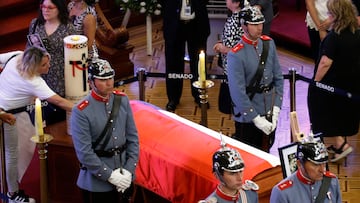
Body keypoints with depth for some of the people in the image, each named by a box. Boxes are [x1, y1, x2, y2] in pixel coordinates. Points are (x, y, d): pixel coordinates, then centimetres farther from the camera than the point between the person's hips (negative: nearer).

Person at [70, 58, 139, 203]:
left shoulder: (122, 100, 0)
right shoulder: (81, 112, -16)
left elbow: (132, 137, 3)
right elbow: (84, 153, -17)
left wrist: (129, 170, -5)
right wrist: (110, 176, -16)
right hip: (97, 181, -5)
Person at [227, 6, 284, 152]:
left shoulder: (269, 43, 1)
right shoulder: (236, 55, -19)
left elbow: (278, 77, 6)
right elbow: (238, 92, -19)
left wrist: (276, 108, -2)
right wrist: (256, 118, -18)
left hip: (269, 113, 6)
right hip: (247, 117, -6)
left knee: (266, 152, 18)